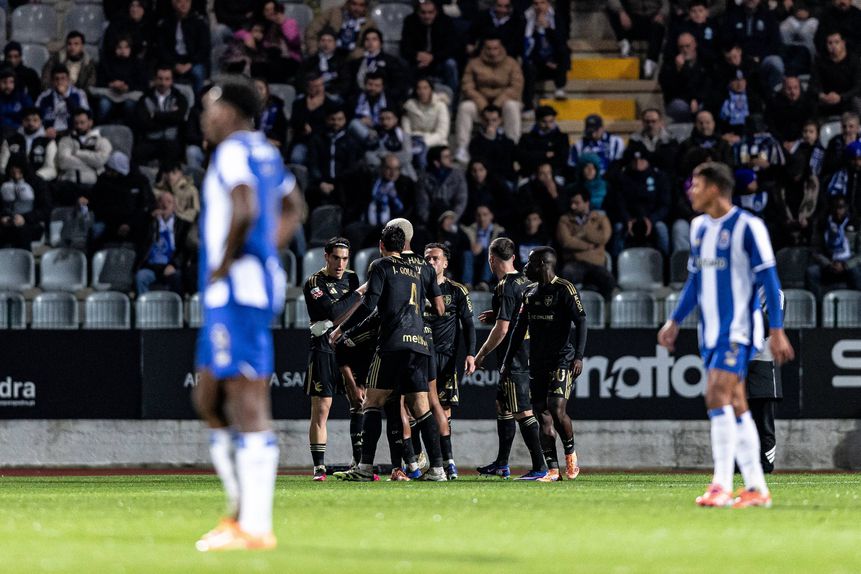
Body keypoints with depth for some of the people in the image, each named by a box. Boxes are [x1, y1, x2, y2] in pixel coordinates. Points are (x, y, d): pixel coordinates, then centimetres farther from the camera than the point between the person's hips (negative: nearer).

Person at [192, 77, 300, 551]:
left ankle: (255, 527, -10)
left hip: (237, 287, -10)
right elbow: (291, 210, 32)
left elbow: (245, 210, -27)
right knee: (209, 401, 16)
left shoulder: (233, 152, -11)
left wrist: (223, 265, -16)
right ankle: (241, 509, 18)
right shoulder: (266, 153, 18)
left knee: (248, 402, -9)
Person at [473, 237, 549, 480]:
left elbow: (502, 328, -20)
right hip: (527, 357, 10)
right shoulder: (525, 282, 12)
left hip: (514, 360, -10)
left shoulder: (505, 287, -15)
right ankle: (501, 465, 27)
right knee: (503, 407, 19)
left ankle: (540, 467, -12)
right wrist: (496, 316, 22)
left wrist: (481, 355, -11)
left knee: (523, 413, -9)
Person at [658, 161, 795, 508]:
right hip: (711, 330, 8)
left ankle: (722, 485, -20)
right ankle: (756, 488, 12)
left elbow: (768, 280, -10)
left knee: (718, 396, -19)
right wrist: (675, 322, 18)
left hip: (738, 329, -8)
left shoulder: (747, 227, -10)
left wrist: (776, 330, -13)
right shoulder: (699, 228, 12)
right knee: (735, 406, 8)